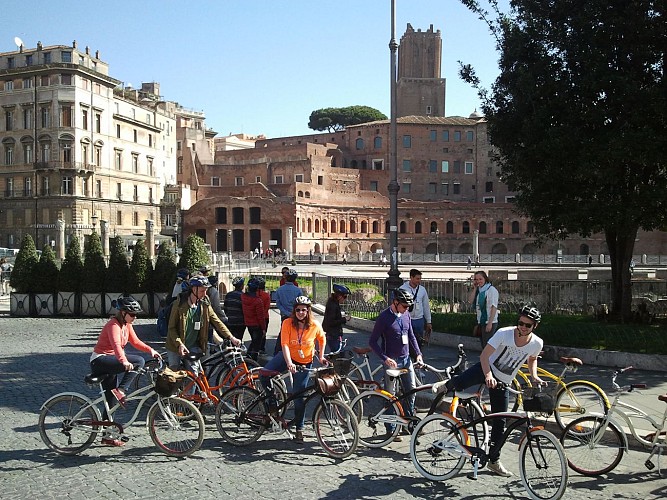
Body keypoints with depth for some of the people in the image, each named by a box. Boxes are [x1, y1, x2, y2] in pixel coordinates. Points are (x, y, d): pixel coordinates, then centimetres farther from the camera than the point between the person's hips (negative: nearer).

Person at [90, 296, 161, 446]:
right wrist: (124, 361, -52)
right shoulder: (114, 325, -18)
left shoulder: (126, 325, 10)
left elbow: (135, 342, 13)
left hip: (109, 362, 10)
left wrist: (151, 350, -3)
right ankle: (120, 391, -21)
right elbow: (116, 344, -35)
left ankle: (106, 435, 19)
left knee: (111, 399, 11)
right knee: (139, 361, -25)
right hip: (100, 361, -10)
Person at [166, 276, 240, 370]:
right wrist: (179, 344, -24)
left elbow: (217, 322, -4)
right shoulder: (180, 304, -14)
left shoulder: (205, 305, -3)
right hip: (176, 347, -3)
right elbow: (172, 327, -12)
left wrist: (230, 337, -15)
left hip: (194, 348, 3)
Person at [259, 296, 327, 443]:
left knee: (299, 396, 2)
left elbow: (322, 339, 9)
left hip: (304, 363, 0)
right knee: (263, 375, -23)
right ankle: (273, 404, 2)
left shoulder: (315, 326, -13)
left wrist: (321, 356, 4)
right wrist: (289, 363, -37)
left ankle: (299, 429, 22)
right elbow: (284, 344, -24)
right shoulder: (288, 323, -16)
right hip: (287, 357, 0)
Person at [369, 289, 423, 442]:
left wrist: (418, 353, 3)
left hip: (406, 359, 6)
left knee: (411, 390, 8)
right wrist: (385, 358, -22)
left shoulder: (406, 315, 4)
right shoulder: (384, 317, -14)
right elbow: (372, 342, -13)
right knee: (390, 395, 1)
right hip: (391, 360, -6)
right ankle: (390, 429, 9)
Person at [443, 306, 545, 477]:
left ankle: (494, 461, 23)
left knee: (499, 422, 6)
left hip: (503, 382, 3)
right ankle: (447, 386, 3)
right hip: (487, 369, -3)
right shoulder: (504, 333, -22)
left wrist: (534, 376, -4)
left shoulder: (537, 343, -11)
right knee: (460, 382, -33)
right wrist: (488, 376, -38)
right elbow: (484, 355, -22)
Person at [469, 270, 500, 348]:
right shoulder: (478, 290, 11)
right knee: (483, 346, 14)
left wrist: (490, 323, -20)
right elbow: (471, 301, 4)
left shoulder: (491, 289, -12)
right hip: (480, 322, 8)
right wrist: (474, 288, -1)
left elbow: (494, 307, -16)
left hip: (489, 322, -8)